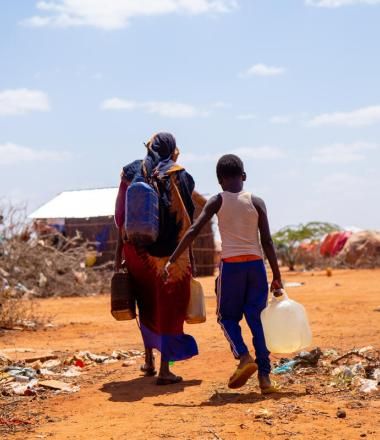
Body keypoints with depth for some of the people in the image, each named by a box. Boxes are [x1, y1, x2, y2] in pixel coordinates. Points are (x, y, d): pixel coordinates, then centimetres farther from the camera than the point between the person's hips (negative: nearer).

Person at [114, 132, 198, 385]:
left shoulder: (132, 173, 3)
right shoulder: (180, 177, -4)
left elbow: (122, 218, 2)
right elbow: (187, 220, -7)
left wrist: (119, 255, 7)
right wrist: (190, 257, 0)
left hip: (137, 249, 3)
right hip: (171, 252, -3)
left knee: (147, 305, 22)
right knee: (168, 307, 4)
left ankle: (149, 360, 30)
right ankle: (165, 369, 1)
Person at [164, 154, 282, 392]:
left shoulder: (217, 202, 1)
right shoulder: (256, 202, 4)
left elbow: (193, 232, -7)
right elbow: (267, 242, 0)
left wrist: (172, 261, -5)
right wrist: (277, 277, 4)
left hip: (230, 265, -2)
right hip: (256, 265, 2)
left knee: (228, 316, 14)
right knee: (257, 318, 8)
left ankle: (244, 356, -11)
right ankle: (264, 376, 2)